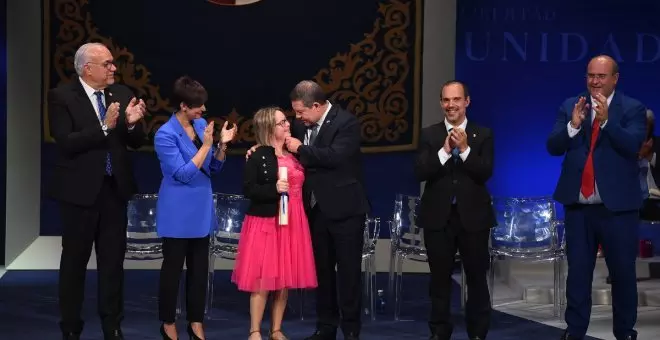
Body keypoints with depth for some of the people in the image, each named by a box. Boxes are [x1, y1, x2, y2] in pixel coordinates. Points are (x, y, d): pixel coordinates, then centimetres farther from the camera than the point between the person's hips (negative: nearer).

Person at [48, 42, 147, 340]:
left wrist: (131, 123, -17)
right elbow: (66, 143, -20)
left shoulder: (122, 94, 4)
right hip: (79, 190, -4)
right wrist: (104, 127, -28)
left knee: (113, 260, 10)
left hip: (115, 189, 4)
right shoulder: (62, 96, -10)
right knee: (74, 261, 8)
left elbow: (136, 142, 4)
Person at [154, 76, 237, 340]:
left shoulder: (202, 125, 4)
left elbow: (213, 169, 9)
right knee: (173, 267, 5)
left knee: (199, 267, 11)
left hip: (201, 208, 6)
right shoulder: (166, 135, -16)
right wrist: (206, 145, -23)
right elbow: (183, 174, -20)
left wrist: (222, 144, -7)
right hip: (178, 211, -6)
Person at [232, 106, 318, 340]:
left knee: (284, 279, 8)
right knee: (262, 279, -4)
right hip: (266, 223, -5)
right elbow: (248, 190, -12)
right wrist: (274, 189, -23)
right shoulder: (258, 156, -7)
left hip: (292, 223, 5)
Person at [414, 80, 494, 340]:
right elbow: (420, 173, -9)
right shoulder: (429, 134, 3)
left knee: (477, 278, 7)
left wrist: (465, 149, -20)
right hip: (438, 216, 1)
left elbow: (486, 173, -10)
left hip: (473, 216, 0)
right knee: (440, 278, 8)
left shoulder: (483, 134, 2)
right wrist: (445, 151, -19)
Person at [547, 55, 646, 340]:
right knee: (577, 271, 8)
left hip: (618, 205, -2)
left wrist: (606, 120, -28)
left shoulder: (633, 109, -2)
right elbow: (553, 147, -3)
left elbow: (632, 145, -16)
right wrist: (573, 125, -20)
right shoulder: (570, 107, 5)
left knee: (623, 272, 7)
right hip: (578, 205, 2)